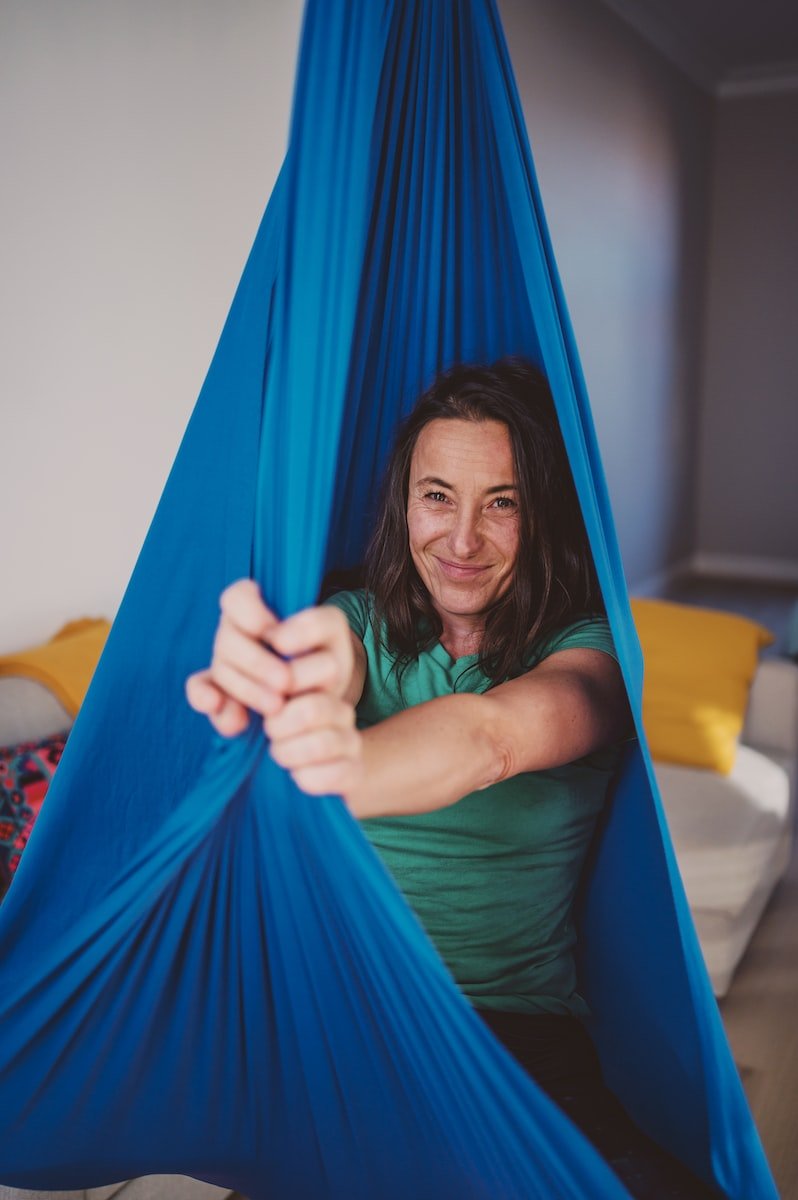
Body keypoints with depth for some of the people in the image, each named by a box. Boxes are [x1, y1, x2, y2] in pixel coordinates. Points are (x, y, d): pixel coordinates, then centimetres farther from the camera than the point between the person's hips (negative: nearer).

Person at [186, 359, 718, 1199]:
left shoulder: (588, 652, -6)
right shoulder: (358, 625, 3)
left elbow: (494, 733, -29)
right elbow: (321, 682, -22)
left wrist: (339, 771, -51)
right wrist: (277, 677, -48)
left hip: (520, 1029, -2)